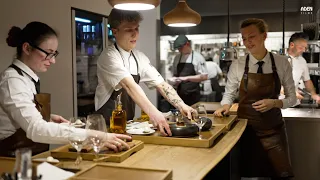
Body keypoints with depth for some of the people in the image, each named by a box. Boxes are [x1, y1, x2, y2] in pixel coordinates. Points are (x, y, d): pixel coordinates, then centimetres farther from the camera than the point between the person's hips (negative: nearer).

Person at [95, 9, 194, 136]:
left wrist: (182, 106, -15)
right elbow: (129, 86, -32)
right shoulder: (109, 57, -18)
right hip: (107, 125, -6)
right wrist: (153, 113, -44)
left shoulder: (139, 58, 4)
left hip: (128, 123, 6)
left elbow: (161, 84, 0)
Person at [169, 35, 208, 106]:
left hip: (193, 96, -4)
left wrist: (186, 78, -18)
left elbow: (204, 77, -10)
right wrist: (174, 80, -3)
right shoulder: (177, 58, 10)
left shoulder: (197, 57, -5)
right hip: (180, 95, 4)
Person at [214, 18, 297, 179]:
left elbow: (292, 98, 2)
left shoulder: (282, 63, -4)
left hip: (273, 129, 1)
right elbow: (228, 94, 5)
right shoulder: (237, 66, -6)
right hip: (245, 128, 0)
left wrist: (275, 103, -16)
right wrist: (226, 106, -16)